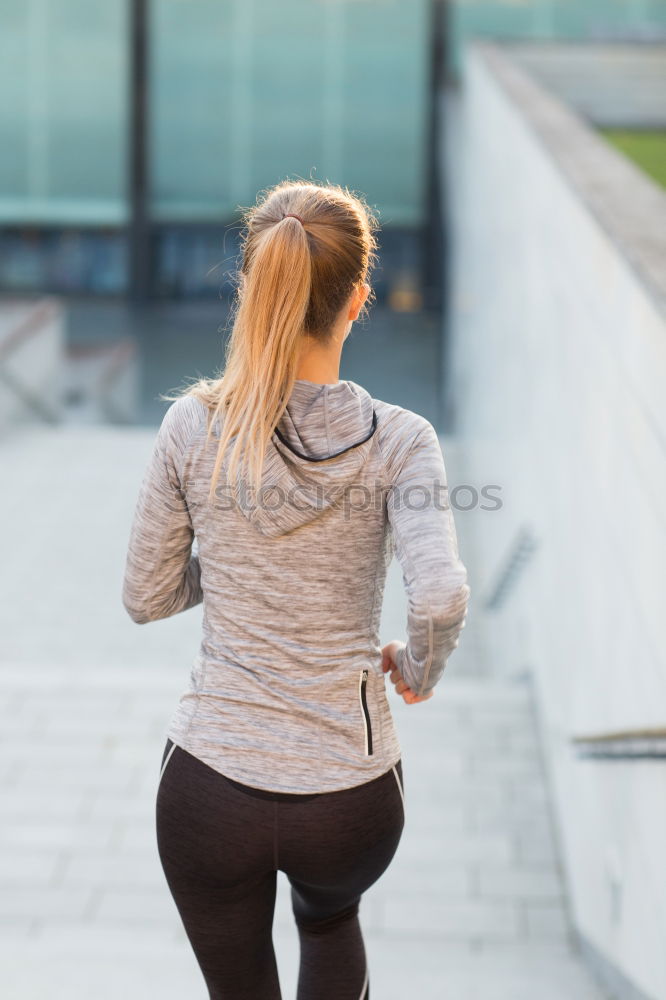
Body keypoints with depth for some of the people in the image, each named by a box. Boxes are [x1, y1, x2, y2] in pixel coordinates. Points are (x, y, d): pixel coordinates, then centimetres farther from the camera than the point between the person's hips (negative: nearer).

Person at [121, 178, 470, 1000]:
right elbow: (441, 599, -24)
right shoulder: (396, 440, -11)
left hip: (210, 787, 0)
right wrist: (417, 669, -3)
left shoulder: (194, 427, -9)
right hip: (351, 796, 0)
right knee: (330, 916, 37)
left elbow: (145, 598, 0)